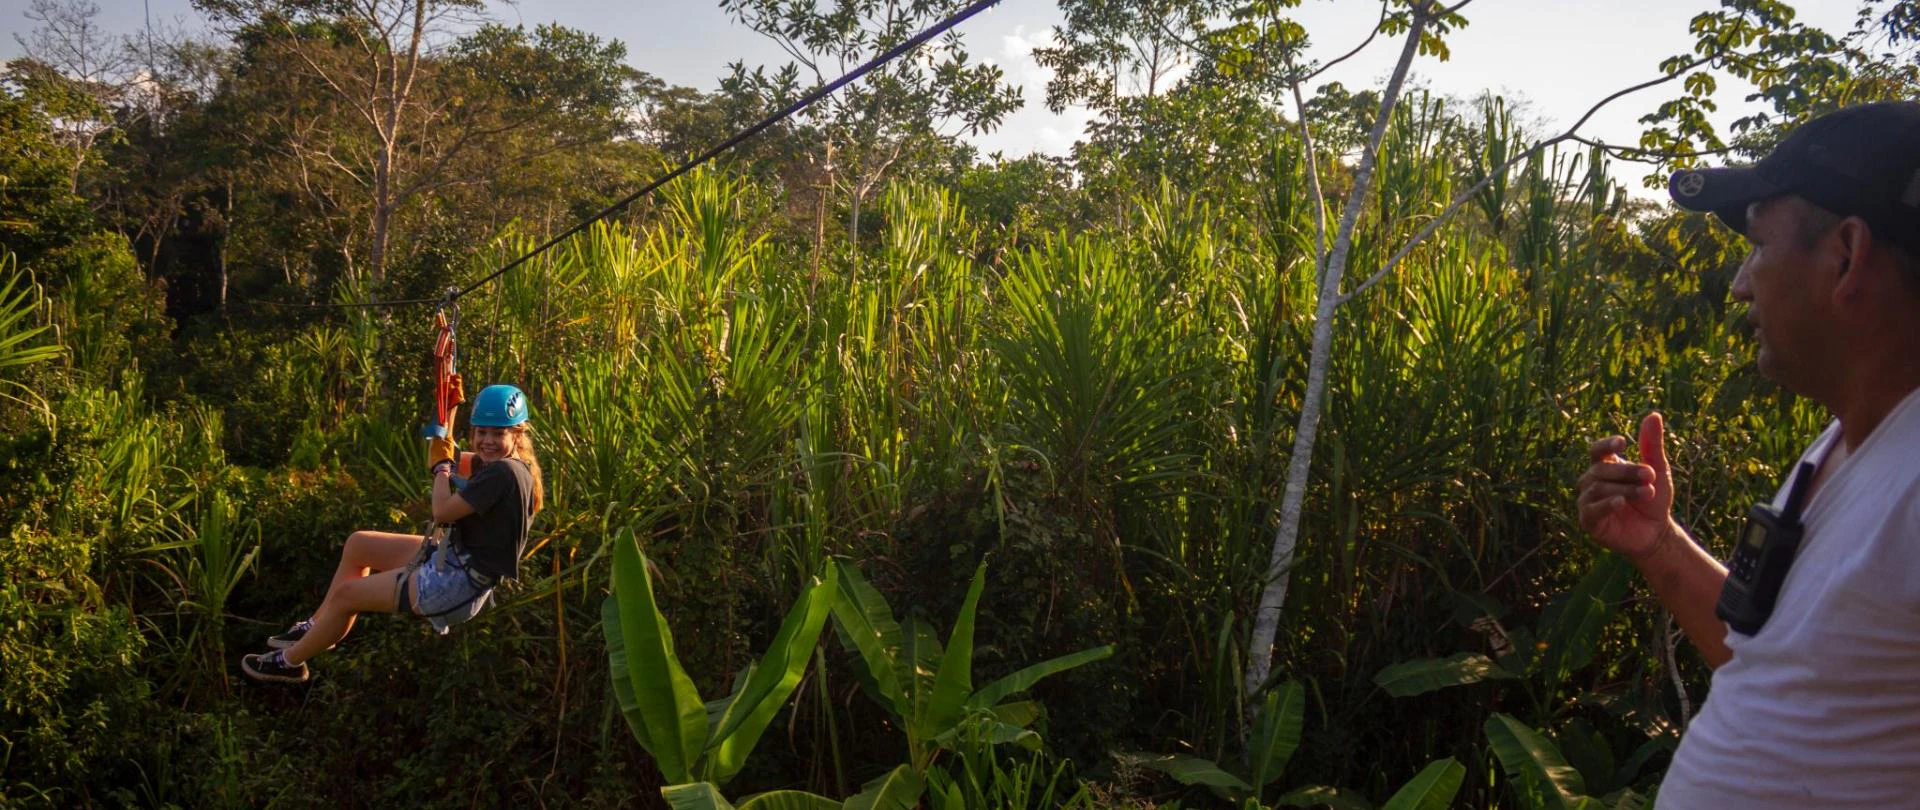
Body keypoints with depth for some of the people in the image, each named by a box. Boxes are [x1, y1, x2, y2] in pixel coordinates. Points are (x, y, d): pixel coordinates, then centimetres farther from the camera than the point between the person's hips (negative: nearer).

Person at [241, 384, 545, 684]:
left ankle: (289, 662, 28)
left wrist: (443, 469, -9)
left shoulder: (503, 473, -26)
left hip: (457, 584, -10)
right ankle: (318, 626, 34)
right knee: (357, 544, 20)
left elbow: (442, 511, -27)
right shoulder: (508, 465, 4)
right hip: (456, 560, 10)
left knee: (345, 594, 4)